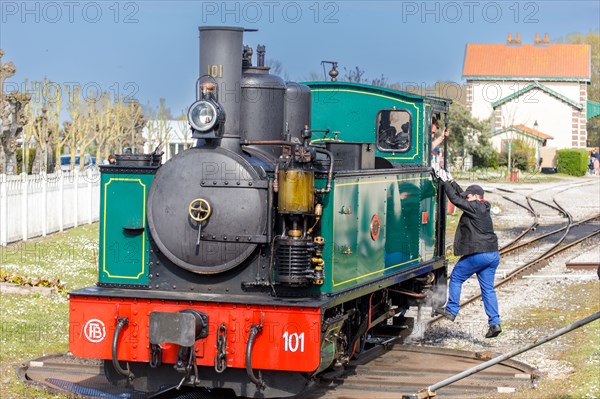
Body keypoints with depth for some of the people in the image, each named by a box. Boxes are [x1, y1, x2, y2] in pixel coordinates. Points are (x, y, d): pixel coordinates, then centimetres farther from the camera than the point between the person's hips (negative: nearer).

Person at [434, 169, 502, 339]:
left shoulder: (474, 208, -10)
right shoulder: (483, 207, 16)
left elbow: (455, 199, -9)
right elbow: (461, 195, 25)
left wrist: (444, 182, -1)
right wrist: (451, 181, 27)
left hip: (477, 254, -8)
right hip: (493, 254, 8)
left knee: (456, 278, 9)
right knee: (488, 288, 7)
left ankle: (451, 310, 12)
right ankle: (494, 323, 0)